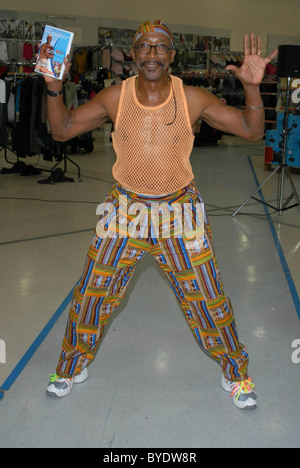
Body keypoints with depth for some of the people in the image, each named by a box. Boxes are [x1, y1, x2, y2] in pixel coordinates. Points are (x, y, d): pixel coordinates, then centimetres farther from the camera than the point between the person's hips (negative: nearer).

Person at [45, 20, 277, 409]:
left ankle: (236, 373, 32)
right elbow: (61, 131, -1)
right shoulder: (115, 97, -7)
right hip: (126, 208, 1)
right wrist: (54, 86, -17)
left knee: (207, 299, 6)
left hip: (179, 209, -1)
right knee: (92, 294, 8)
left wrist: (252, 87, -25)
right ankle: (72, 366, 35)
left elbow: (252, 131, -8)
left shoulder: (194, 99, -11)